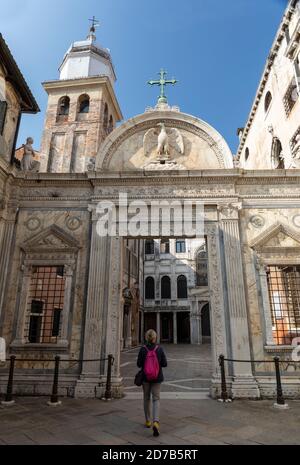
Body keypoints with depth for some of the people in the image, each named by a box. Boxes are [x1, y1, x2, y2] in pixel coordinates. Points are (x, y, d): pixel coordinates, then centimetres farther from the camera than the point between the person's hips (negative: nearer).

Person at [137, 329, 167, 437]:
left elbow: (139, 364, -9)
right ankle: (155, 422, -14)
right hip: (157, 378, 0)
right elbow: (164, 363, -7)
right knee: (156, 399, 5)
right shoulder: (159, 349, -10)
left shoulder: (143, 349, -12)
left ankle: (148, 421, 28)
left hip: (145, 377, 1)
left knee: (146, 398, 18)